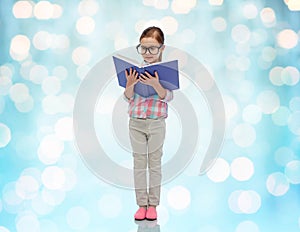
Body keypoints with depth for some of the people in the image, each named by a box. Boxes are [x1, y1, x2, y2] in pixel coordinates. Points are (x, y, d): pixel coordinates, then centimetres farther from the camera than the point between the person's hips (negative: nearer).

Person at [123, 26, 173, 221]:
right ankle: (141, 204, 13)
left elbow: (168, 97, -12)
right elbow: (128, 97, 2)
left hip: (156, 123, -3)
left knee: (155, 163, 6)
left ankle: (153, 205, 13)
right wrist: (130, 84, -18)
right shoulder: (136, 70, 2)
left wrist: (155, 84, -30)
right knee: (139, 163, 6)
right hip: (136, 122, 3)